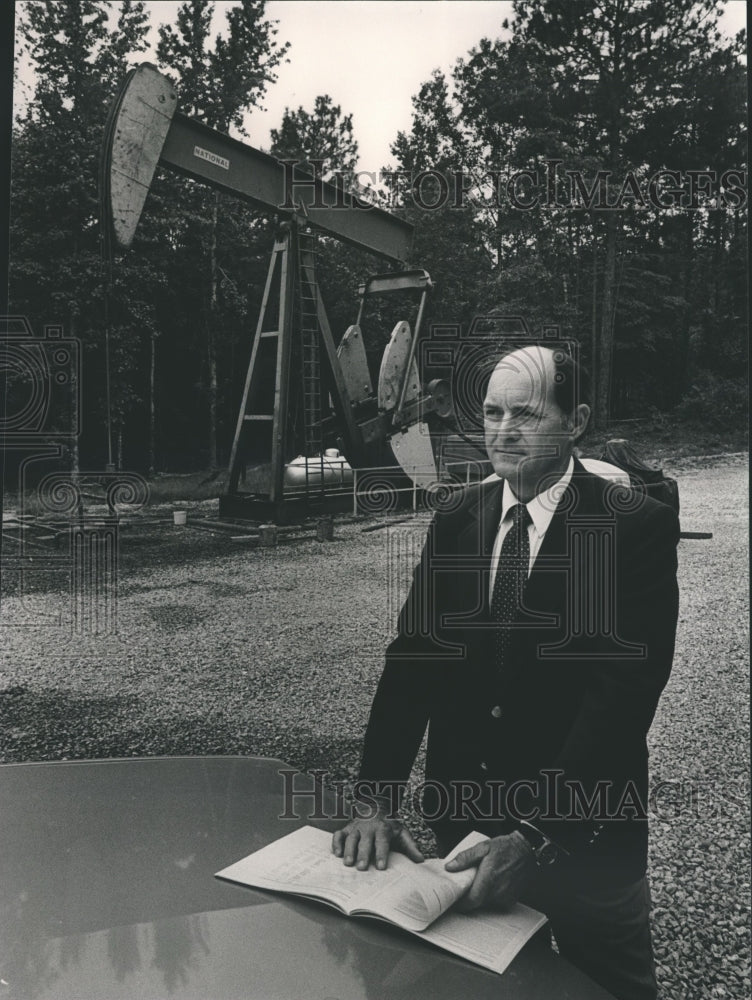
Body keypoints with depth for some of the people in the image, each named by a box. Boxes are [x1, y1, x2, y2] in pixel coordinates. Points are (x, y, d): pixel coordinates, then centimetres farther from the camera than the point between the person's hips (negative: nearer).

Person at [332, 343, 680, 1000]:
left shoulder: (638, 527, -14)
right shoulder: (455, 522, -1)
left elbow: (624, 691, -21)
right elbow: (412, 662, -4)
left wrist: (535, 836, -26)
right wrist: (376, 800, -14)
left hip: (584, 835, -4)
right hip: (462, 824, 4)